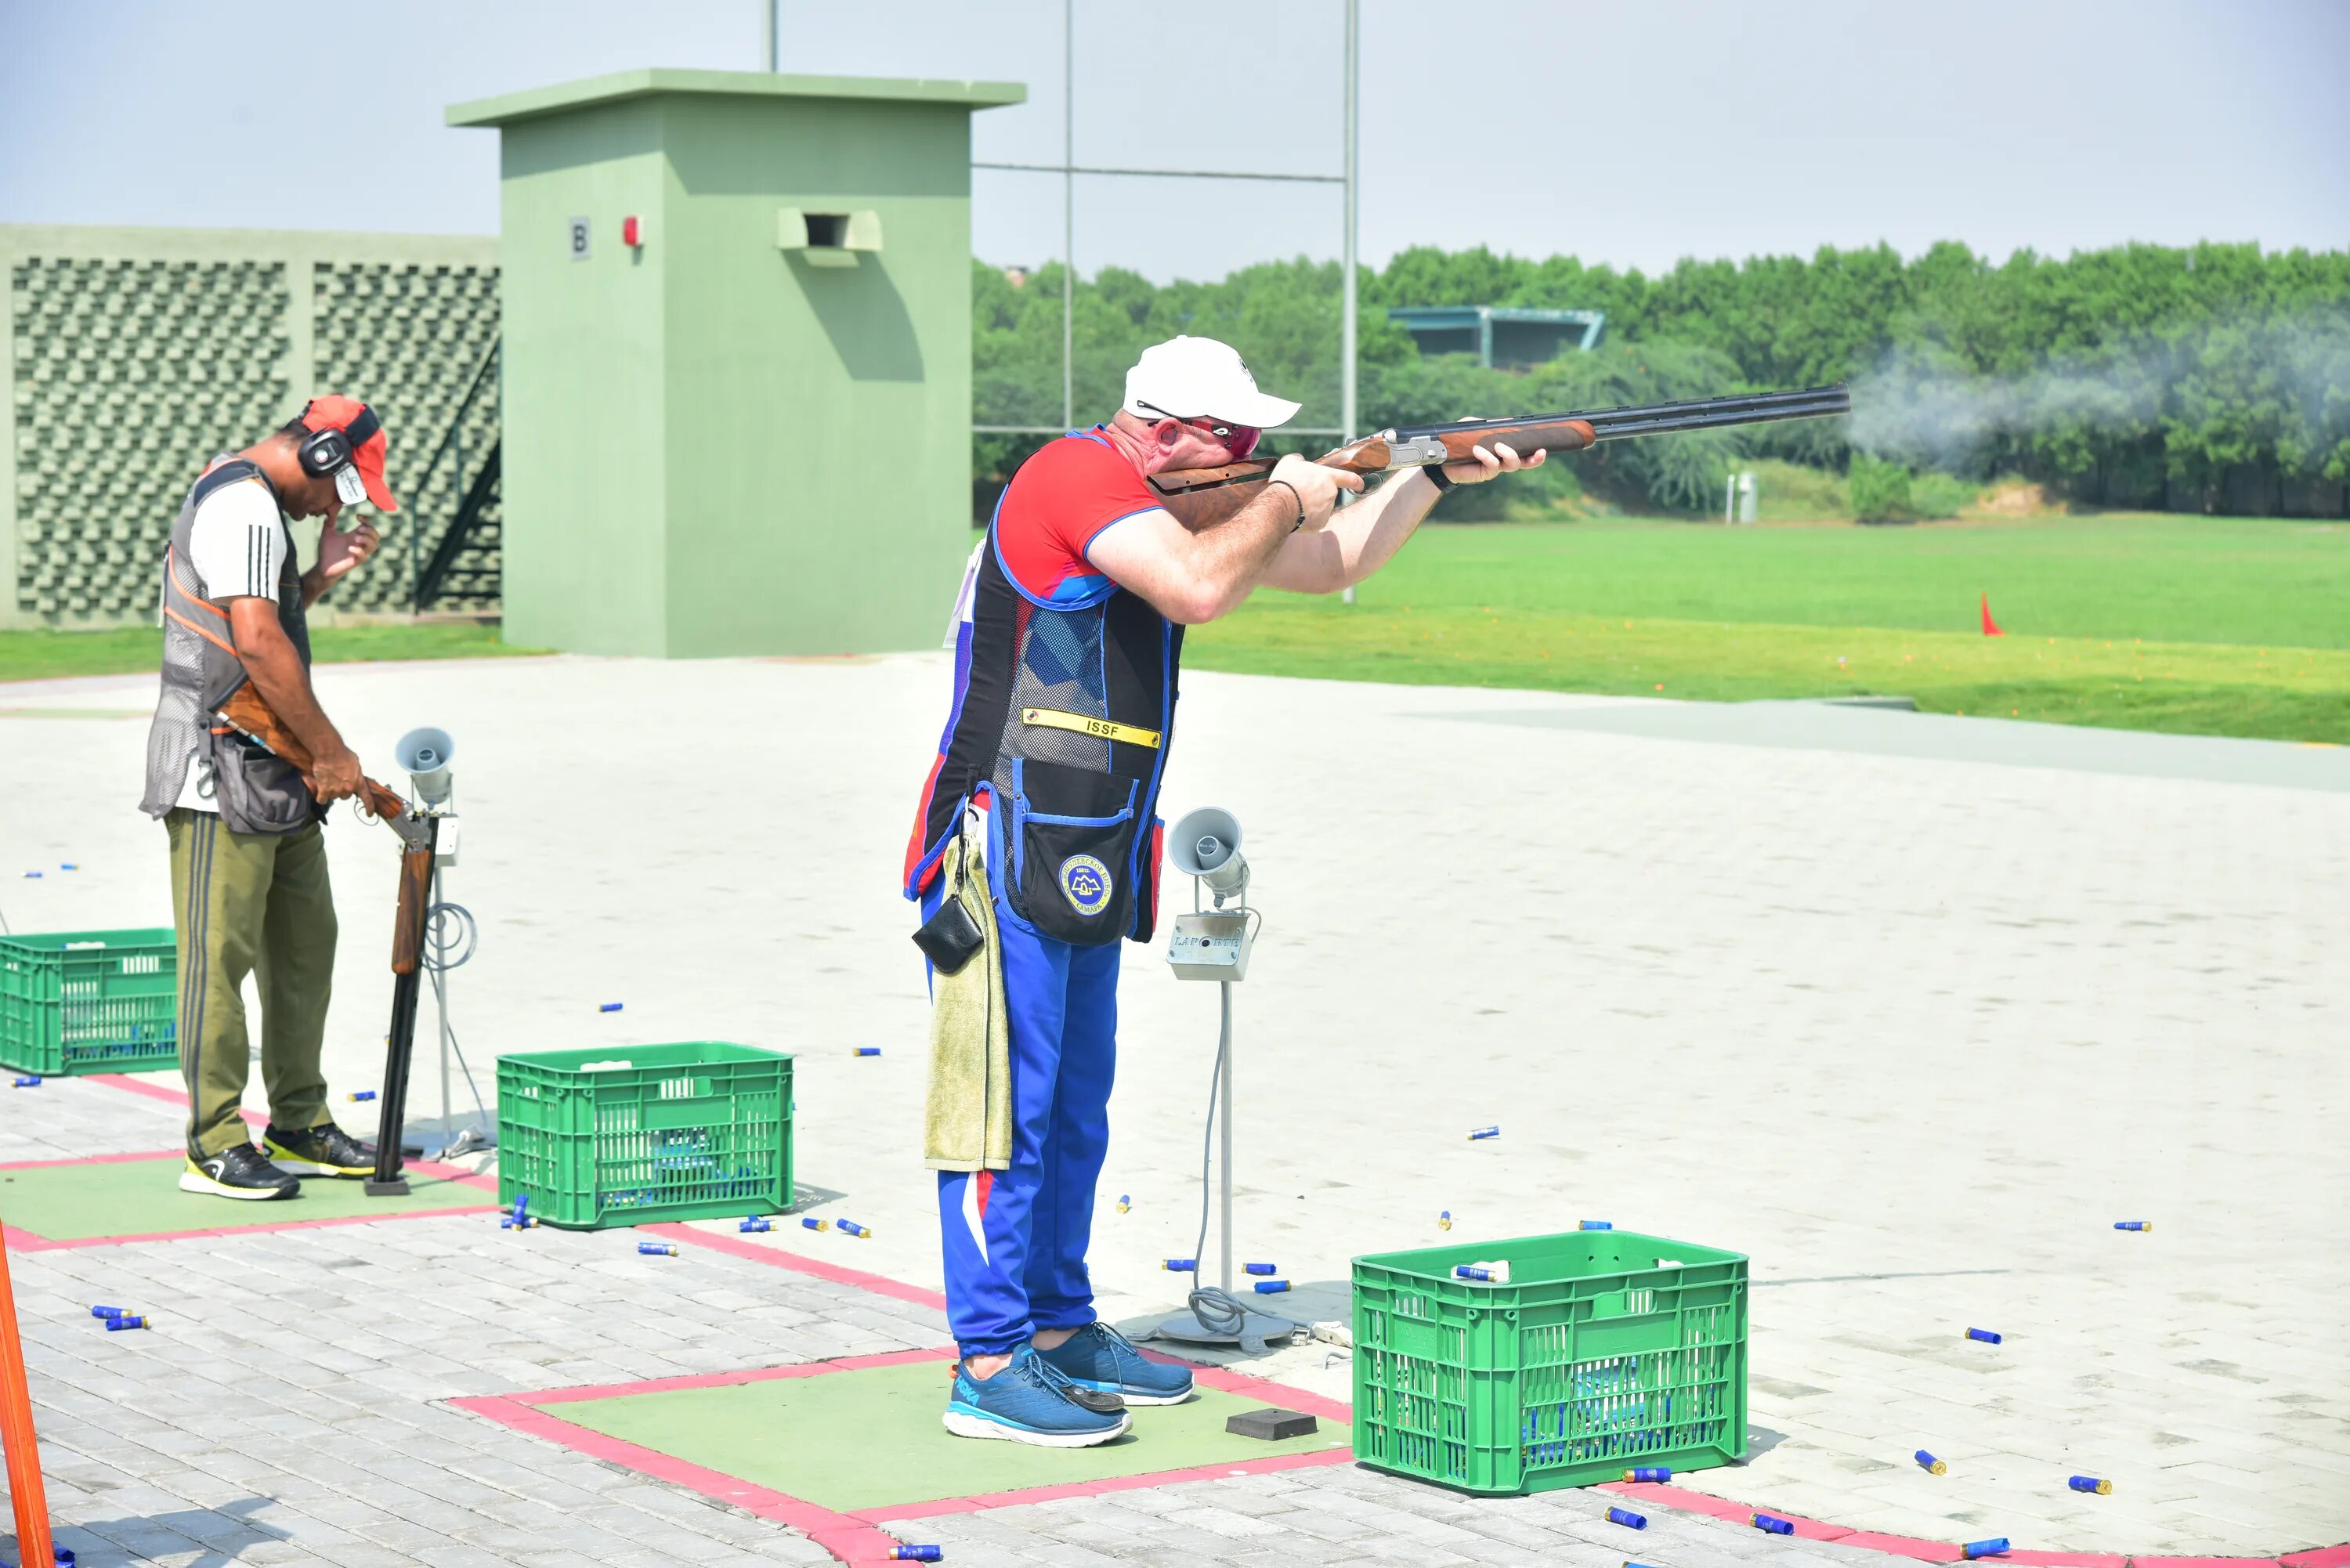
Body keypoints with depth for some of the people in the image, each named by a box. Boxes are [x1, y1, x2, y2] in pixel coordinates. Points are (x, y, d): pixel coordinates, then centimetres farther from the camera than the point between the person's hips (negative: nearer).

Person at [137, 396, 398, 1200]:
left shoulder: (251, 502, 19)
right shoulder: (243, 506, -15)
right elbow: (256, 644, -23)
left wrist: (323, 576, 13)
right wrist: (332, 750, -17)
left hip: (277, 773, 11)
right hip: (218, 771, -11)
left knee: (305, 943, 13)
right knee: (220, 953, -6)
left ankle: (299, 1128, 20)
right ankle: (214, 1147, -2)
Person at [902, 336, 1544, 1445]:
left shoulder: (1176, 501, 15)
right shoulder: (1075, 476, -14)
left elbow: (1332, 566, 23)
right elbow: (1201, 589, -29)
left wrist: (1436, 477, 14)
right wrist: (1285, 498, -12)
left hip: (1083, 867, 10)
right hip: (1005, 855, -10)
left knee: (1073, 1112, 15)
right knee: (1008, 1105, -8)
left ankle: (1058, 1331, 24)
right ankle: (990, 1367, -6)